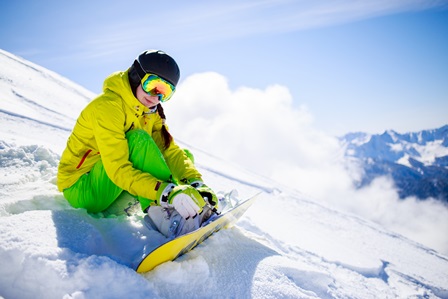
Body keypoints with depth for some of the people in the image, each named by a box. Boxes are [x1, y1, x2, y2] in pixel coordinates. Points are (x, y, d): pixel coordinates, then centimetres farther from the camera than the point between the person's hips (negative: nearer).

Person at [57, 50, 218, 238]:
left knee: (184, 155, 0)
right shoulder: (108, 105, -23)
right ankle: (165, 214, -37)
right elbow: (118, 169, -34)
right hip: (80, 189, -8)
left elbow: (171, 151, -9)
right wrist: (167, 192, -46)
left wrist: (195, 183, -28)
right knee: (137, 140, -32)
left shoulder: (151, 113, 2)